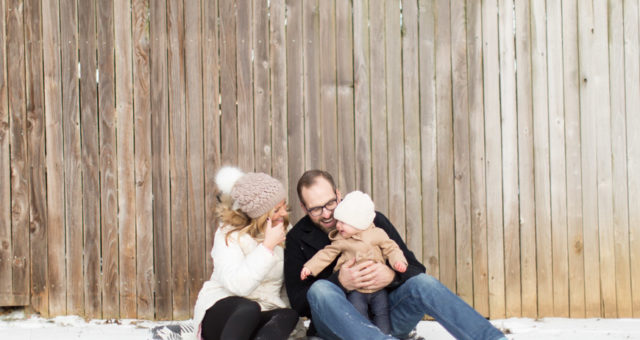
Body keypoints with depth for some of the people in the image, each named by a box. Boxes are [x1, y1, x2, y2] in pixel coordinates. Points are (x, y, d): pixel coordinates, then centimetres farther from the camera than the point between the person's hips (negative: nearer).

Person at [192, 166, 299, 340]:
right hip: (221, 311, -4)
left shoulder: (285, 232, 10)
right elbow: (237, 285, -25)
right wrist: (268, 246, -23)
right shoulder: (229, 234, -9)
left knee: (289, 315, -30)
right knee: (249, 308, -38)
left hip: (262, 318, 5)